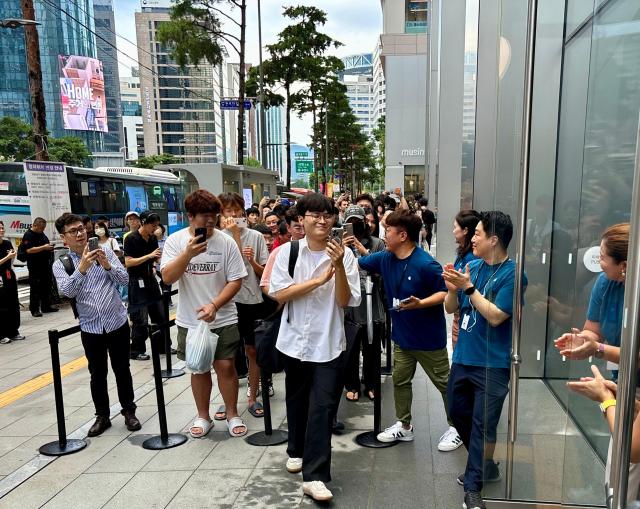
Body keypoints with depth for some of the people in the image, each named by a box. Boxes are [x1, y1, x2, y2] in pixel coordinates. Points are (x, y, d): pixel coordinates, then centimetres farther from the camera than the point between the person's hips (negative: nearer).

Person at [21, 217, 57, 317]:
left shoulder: (41, 233, 14)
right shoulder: (28, 235, -11)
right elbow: (29, 250, -21)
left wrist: (50, 247, 4)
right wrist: (44, 247, -23)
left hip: (45, 264, 8)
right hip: (35, 267, -8)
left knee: (47, 286, 12)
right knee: (35, 288, -3)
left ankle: (46, 306, 22)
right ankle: (34, 309, 3)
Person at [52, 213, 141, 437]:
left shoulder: (105, 252, 0)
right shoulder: (61, 264, 0)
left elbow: (124, 279, -5)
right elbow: (67, 291, -16)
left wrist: (107, 265, -22)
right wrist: (82, 268, -29)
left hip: (117, 322, 0)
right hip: (90, 327, 0)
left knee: (122, 369, 10)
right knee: (97, 373, 10)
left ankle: (129, 411, 24)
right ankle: (102, 416, 26)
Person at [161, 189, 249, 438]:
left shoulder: (226, 241, -8)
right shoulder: (175, 240, -4)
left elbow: (236, 280, -7)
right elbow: (167, 278, -12)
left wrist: (214, 305, -18)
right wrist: (188, 254, -27)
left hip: (223, 319, -1)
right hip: (190, 320, 1)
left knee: (225, 366, 3)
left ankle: (232, 413, 24)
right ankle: (203, 416, 31)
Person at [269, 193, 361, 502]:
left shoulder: (344, 255, -5)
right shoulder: (287, 251, -4)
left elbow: (345, 301, -9)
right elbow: (278, 294, -11)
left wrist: (338, 267, -24)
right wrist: (319, 279, -18)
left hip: (328, 343, -1)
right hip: (295, 339, 2)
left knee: (323, 406, -2)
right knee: (297, 400, 19)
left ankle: (314, 475, 8)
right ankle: (297, 449, 43)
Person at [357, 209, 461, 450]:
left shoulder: (425, 264, -24)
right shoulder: (385, 258, -3)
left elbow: (446, 293, -19)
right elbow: (357, 264, 5)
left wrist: (420, 303, -31)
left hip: (429, 337, -6)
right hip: (401, 335, 7)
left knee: (444, 383, 11)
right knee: (400, 381, 15)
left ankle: (456, 427, 30)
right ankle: (404, 425, 33)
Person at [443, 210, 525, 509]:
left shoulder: (512, 274, -14)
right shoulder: (471, 265, 3)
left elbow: (496, 316, -20)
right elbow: (451, 308, 5)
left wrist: (469, 287, -21)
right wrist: (452, 289, -15)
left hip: (492, 364, -7)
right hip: (463, 357, 7)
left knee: (483, 424, 2)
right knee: (458, 413, 19)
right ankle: (485, 465, 40)